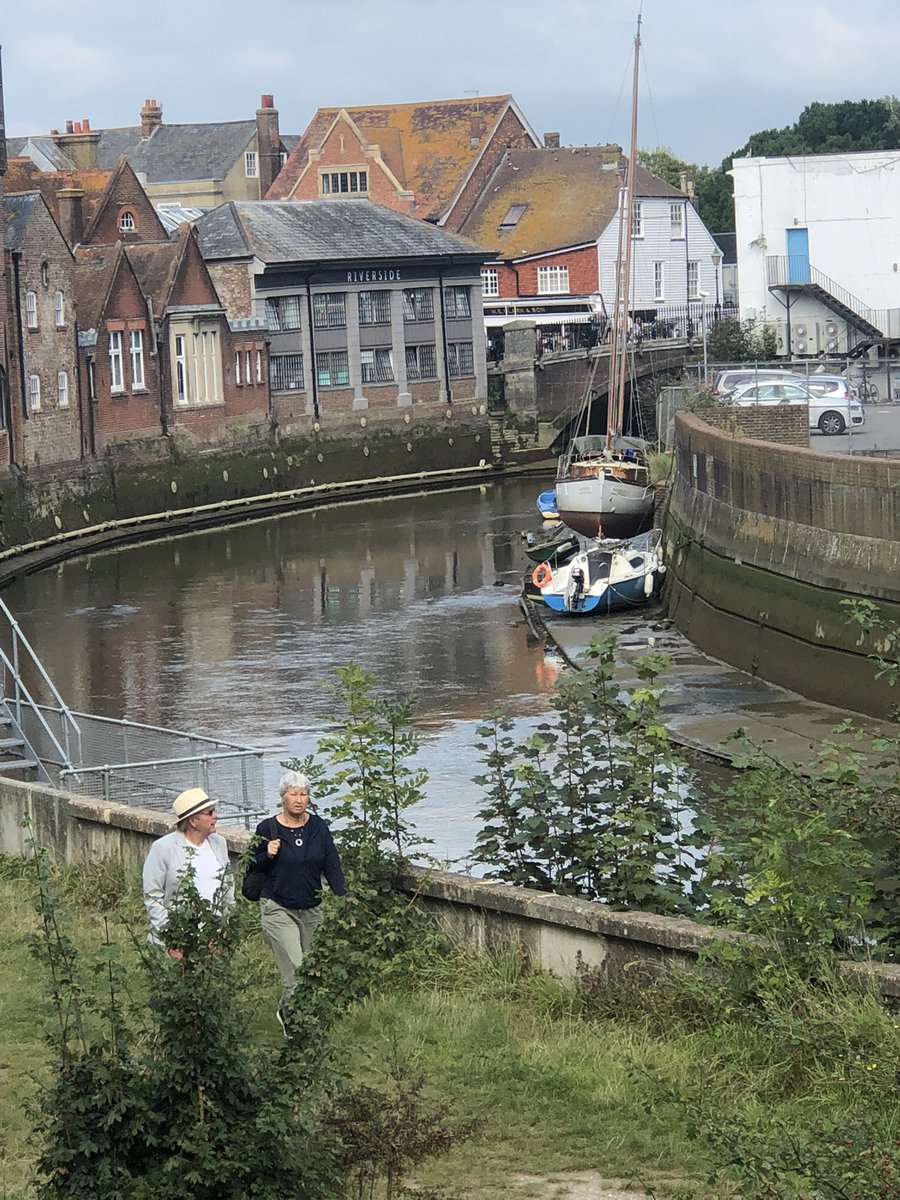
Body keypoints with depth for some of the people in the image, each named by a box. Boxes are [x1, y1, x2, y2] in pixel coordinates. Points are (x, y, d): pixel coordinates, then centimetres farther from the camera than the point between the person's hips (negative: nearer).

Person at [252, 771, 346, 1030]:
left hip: (311, 910, 4)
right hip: (278, 909, -4)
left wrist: (343, 900, -8)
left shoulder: (318, 827, 4)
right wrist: (267, 855, -17)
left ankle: (285, 1012, 34)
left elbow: (332, 866, 3)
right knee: (296, 971, -14)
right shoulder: (267, 829, -4)